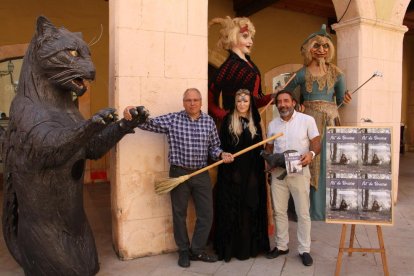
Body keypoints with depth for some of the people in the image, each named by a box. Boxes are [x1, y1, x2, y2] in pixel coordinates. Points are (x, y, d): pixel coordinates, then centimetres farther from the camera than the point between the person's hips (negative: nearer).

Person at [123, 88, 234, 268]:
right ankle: (184, 251, 30)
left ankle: (197, 250, 28)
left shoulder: (209, 122, 3)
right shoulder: (172, 119, -5)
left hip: (202, 174, 3)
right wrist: (132, 115, -28)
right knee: (179, 214, 10)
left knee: (206, 214, 8)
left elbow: (213, 146, 8)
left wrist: (221, 154, -11)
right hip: (179, 173, -2)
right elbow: (149, 124, -11)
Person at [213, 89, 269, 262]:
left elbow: (259, 147, 11)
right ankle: (230, 246, 11)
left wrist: (259, 170, 3)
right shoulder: (228, 120, 3)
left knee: (250, 208, 6)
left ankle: (250, 245, 19)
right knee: (231, 210, 1)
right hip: (232, 171, -3)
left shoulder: (255, 121, 11)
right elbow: (222, 145, -1)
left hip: (251, 172, 3)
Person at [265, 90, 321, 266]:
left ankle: (304, 250, 18)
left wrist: (311, 154, -29)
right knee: (279, 211, 11)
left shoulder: (307, 120, -6)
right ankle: (281, 246, 26)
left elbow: (316, 143, -7)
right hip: (278, 172, 4)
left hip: (299, 172, -4)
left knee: (303, 213, 3)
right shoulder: (272, 124, 7)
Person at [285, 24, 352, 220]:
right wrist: (297, 105, -4)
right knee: (308, 162, -2)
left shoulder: (336, 73, 7)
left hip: (329, 121, 1)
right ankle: (310, 207, 8)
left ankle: (328, 206, 12)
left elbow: (341, 98, 14)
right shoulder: (301, 74, 3)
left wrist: (326, 108, -4)